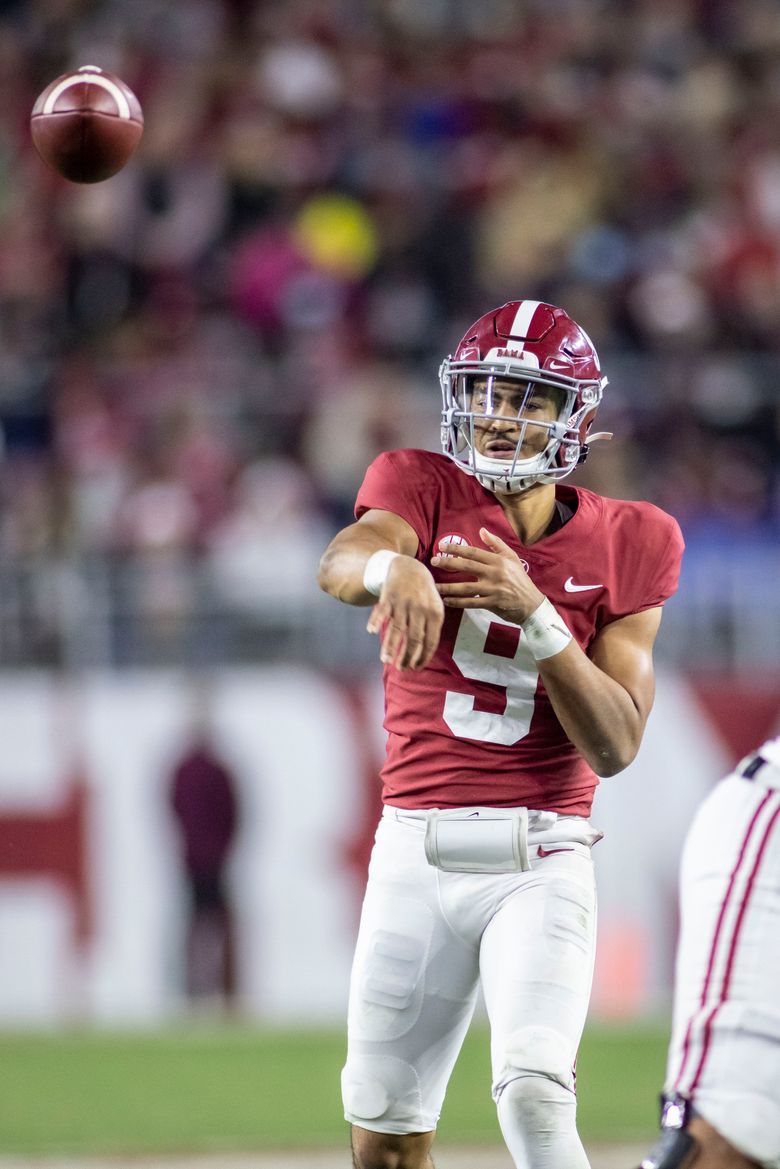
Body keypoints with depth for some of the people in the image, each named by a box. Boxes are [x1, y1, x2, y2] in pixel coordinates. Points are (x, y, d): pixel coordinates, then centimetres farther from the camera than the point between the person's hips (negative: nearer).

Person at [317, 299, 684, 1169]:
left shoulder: (624, 543, 2)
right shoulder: (425, 487, 1)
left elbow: (615, 746, -5)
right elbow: (343, 562, -24)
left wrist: (534, 614, -18)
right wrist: (394, 567, -49)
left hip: (541, 860, -1)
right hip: (415, 856, 1)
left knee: (533, 1092, -23)